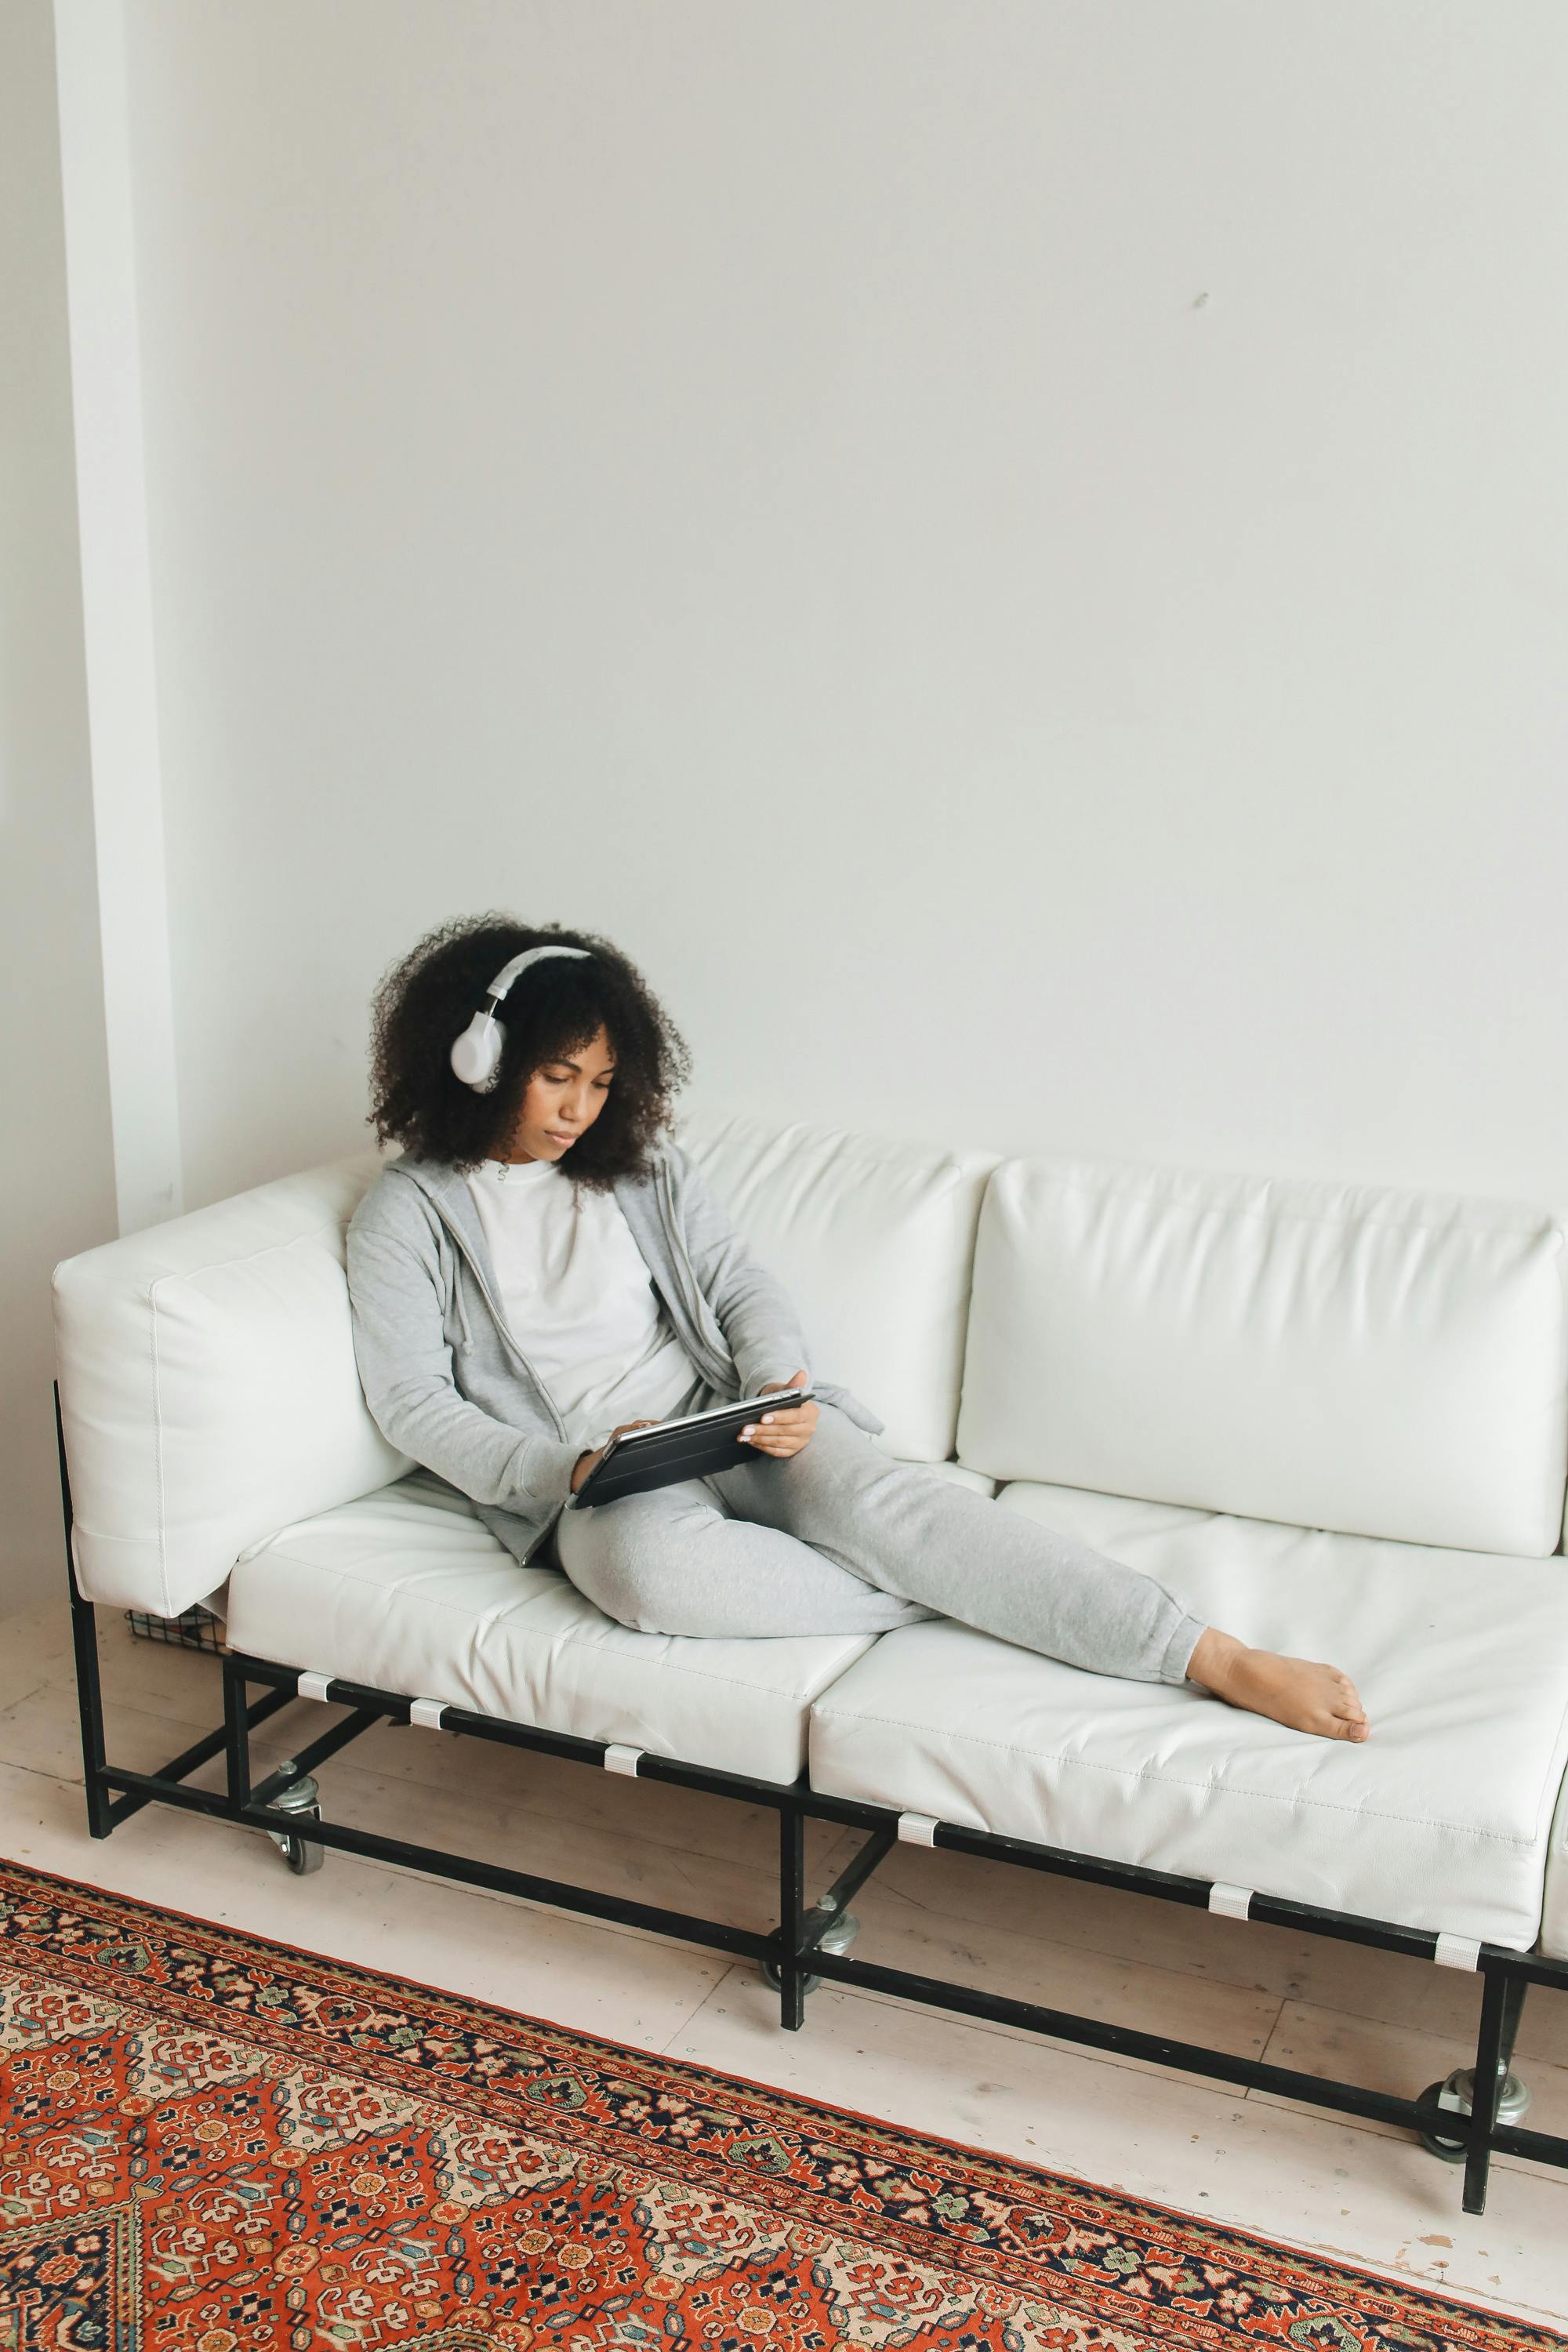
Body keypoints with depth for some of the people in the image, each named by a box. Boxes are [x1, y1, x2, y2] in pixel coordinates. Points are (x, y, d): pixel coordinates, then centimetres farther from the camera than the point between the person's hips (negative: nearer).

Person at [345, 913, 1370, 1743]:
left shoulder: (644, 1165, 14)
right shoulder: (407, 1210, 4)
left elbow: (746, 1288, 10)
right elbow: (413, 1403, -2)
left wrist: (781, 1389, -13)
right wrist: (560, 1471, -17)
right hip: (585, 1479, -2)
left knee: (880, 1496, -29)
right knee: (645, 1565, -41)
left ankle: (1227, 1661, -37)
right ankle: (949, 1599, -25)